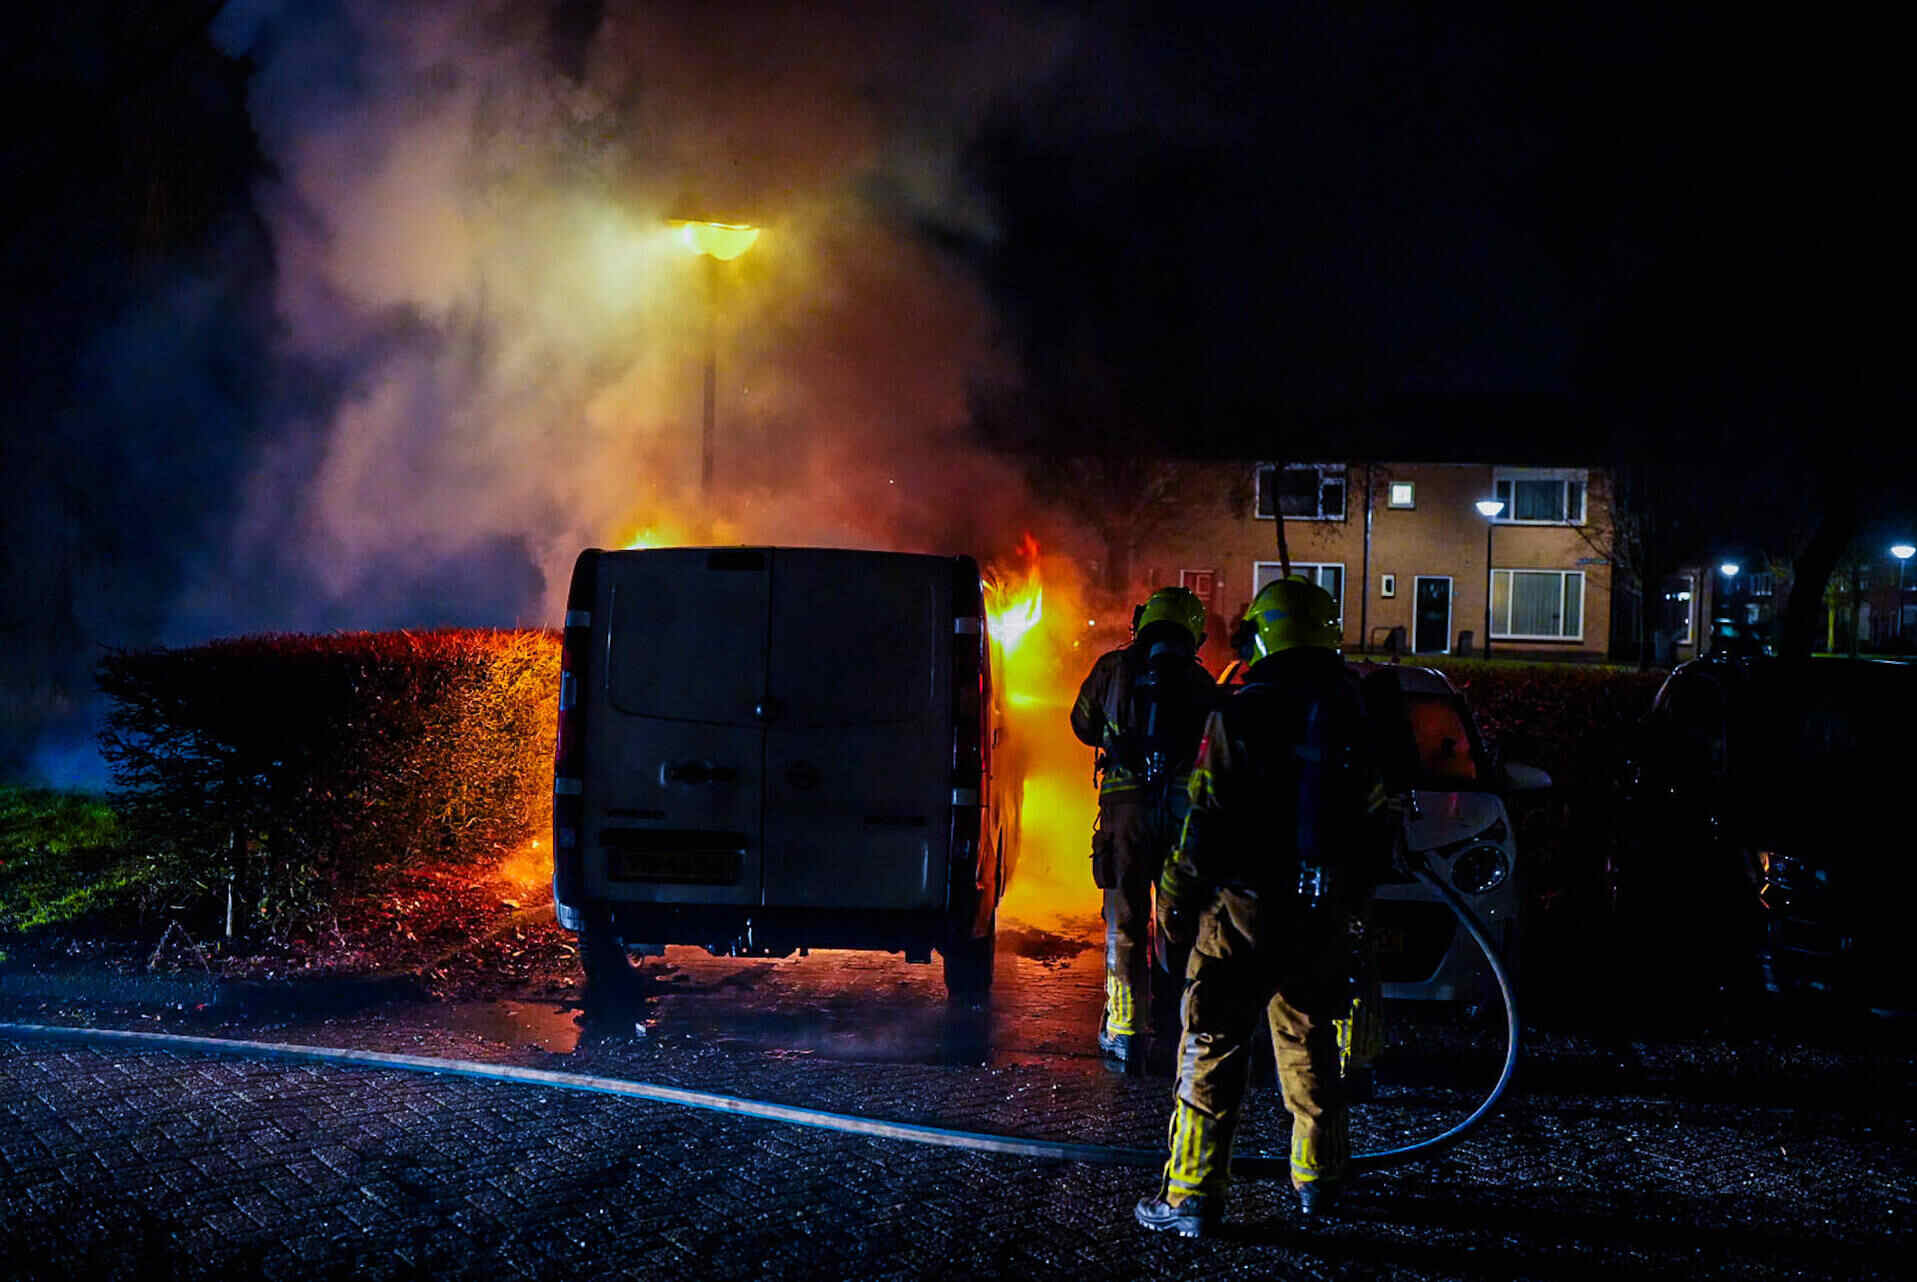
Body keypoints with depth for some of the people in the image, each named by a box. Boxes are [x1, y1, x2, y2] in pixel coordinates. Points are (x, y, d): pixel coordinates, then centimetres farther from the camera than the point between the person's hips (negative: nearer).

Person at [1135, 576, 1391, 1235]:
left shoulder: (1239, 716, -10)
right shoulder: (1350, 718, 6)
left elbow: (1205, 827, -10)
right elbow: (1376, 828, 13)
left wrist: (1175, 899, 2)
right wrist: (1350, 898, 25)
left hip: (1244, 909, -5)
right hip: (1323, 917, 5)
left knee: (1213, 1049, -2)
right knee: (1310, 1046, 18)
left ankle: (1192, 1193, -5)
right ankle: (1317, 1178, 26)